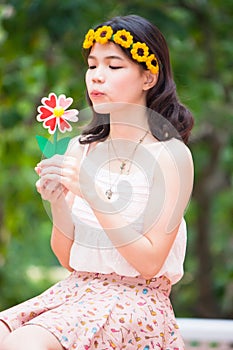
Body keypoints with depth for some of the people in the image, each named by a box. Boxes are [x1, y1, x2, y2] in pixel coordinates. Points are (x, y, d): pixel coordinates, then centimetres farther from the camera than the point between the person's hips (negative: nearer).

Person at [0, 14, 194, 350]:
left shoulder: (171, 154, -7)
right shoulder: (81, 148, 7)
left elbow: (150, 263, -13)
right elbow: (68, 257, 9)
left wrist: (93, 195, -20)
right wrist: (58, 204, -11)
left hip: (137, 295, -5)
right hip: (79, 287, 5)